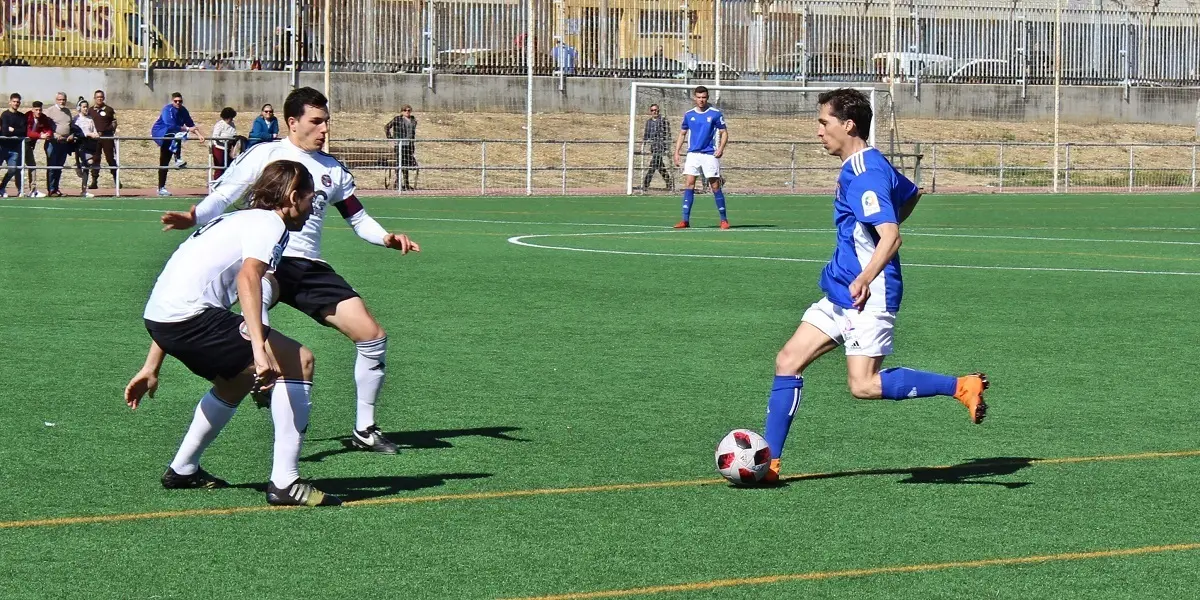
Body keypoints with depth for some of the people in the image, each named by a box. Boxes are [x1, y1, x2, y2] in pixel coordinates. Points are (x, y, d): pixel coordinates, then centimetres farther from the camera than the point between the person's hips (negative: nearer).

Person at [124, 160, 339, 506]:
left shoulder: (236, 220, 29)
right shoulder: (269, 222, 1)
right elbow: (248, 277, -22)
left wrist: (151, 368, 33)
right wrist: (259, 350, -33)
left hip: (158, 316, 10)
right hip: (193, 315, -10)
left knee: (237, 381, 33)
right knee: (298, 362, -7)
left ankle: (182, 470, 42)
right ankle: (284, 483, -12)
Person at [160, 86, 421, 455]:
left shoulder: (332, 169, 20)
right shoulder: (264, 154, 5)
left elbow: (358, 217, 26)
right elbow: (222, 196, 0)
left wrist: (386, 238, 6)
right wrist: (194, 217, -20)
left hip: (309, 266, 6)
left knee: (372, 336, -3)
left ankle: (364, 429, 11)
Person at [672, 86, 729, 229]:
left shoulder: (715, 114, -1)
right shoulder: (689, 115, 9)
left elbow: (724, 132, 2)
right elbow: (682, 134, 16)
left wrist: (721, 148, -14)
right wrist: (677, 152, 7)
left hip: (710, 154, -3)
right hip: (693, 153, 3)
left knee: (715, 185, -2)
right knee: (689, 184, -6)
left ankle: (724, 219, 7)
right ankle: (685, 220, -6)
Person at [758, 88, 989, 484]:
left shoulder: (864, 175, -18)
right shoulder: (868, 165, 13)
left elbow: (890, 236, -27)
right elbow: (910, 195, 30)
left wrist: (864, 281, -32)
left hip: (867, 297, -10)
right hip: (841, 293, 10)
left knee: (864, 385, -14)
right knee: (788, 362, 5)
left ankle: (961, 387, -5)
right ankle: (768, 462, 7)